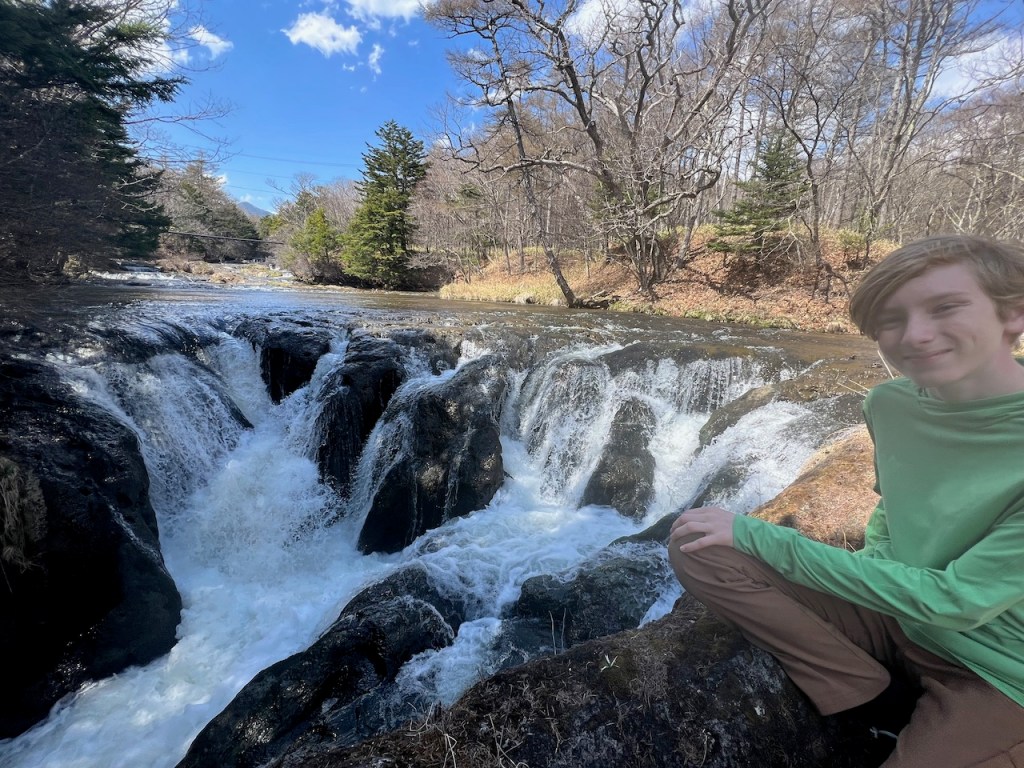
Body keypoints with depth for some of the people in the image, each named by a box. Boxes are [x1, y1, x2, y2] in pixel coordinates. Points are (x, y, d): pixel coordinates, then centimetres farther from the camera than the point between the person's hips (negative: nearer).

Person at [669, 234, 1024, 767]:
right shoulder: (890, 404, -7)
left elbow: (954, 601, -26)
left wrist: (753, 535, -24)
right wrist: (872, 569, -5)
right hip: (894, 615, 5)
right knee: (695, 548, -14)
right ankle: (896, 708, -3)